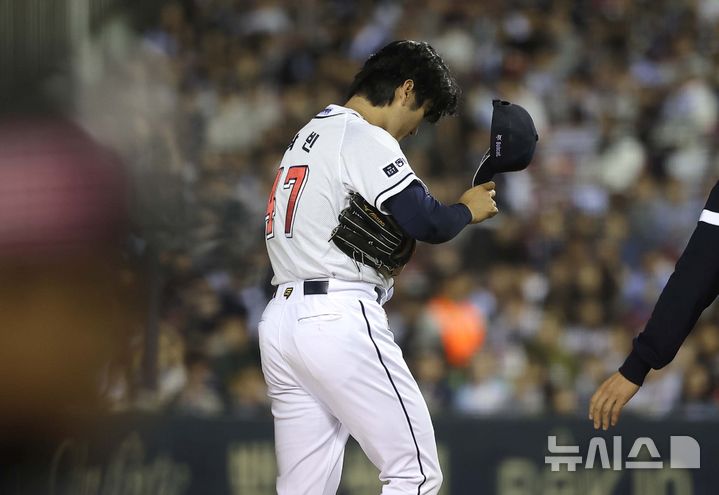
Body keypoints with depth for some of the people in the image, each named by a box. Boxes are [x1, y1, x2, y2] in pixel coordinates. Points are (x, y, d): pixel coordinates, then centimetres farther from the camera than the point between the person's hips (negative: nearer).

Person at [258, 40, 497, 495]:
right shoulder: (366, 139, -7)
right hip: (338, 320, -9)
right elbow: (427, 223, -15)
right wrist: (467, 210, 5)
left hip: (281, 319, 9)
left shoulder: (309, 137, 22)